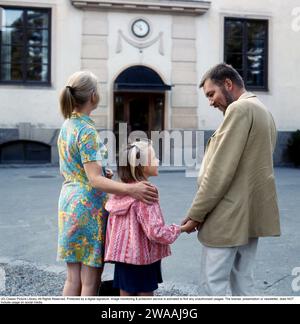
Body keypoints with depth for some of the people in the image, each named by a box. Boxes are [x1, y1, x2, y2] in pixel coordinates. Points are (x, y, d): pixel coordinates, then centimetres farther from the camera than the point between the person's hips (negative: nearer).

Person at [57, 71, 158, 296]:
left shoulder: (67, 126, 10)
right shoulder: (87, 130, -17)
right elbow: (95, 180, -25)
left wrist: (104, 173, 14)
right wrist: (130, 189, -37)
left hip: (69, 201, 9)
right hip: (89, 205, -9)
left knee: (73, 278, 15)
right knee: (91, 280, 1)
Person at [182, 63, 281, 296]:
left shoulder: (239, 109, -14)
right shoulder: (263, 111, 17)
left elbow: (220, 170, -19)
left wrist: (196, 213, -13)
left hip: (230, 215, -10)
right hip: (252, 212, 10)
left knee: (214, 282, -2)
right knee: (242, 282, 14)